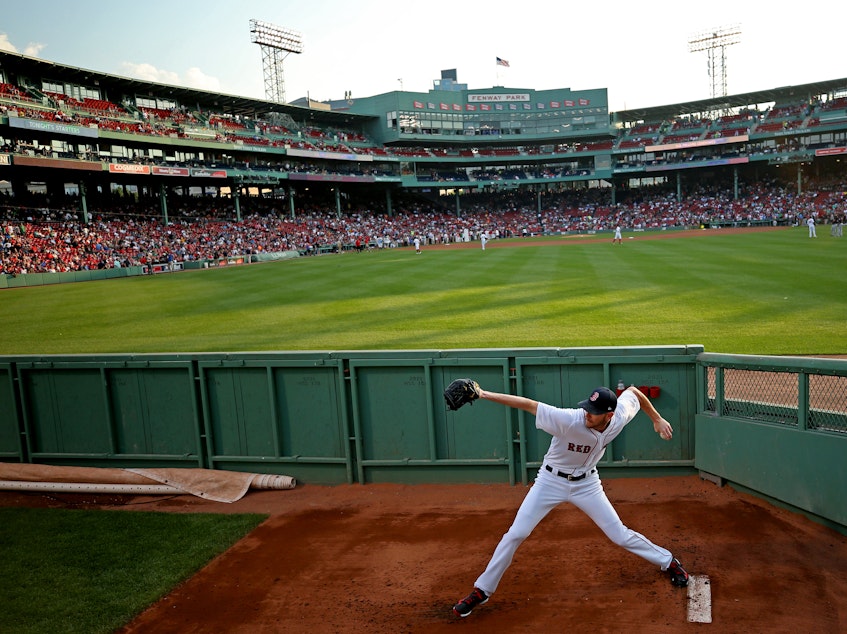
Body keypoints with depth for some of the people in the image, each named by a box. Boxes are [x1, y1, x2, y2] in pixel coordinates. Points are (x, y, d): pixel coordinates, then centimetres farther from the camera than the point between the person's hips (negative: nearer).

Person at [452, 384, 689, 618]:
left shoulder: (620, 418, -21)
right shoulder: (569, 420, -34)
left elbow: (632, 390, 0)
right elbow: (529, 405, -40)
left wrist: (656, 418, 5)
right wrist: (485, 395, -48)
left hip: (586, 484, 3)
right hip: (551, 481, -2)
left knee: (620, 535, 7)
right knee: (515, 534, -8)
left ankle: (669, 562, 36)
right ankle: (482, 590, 7)